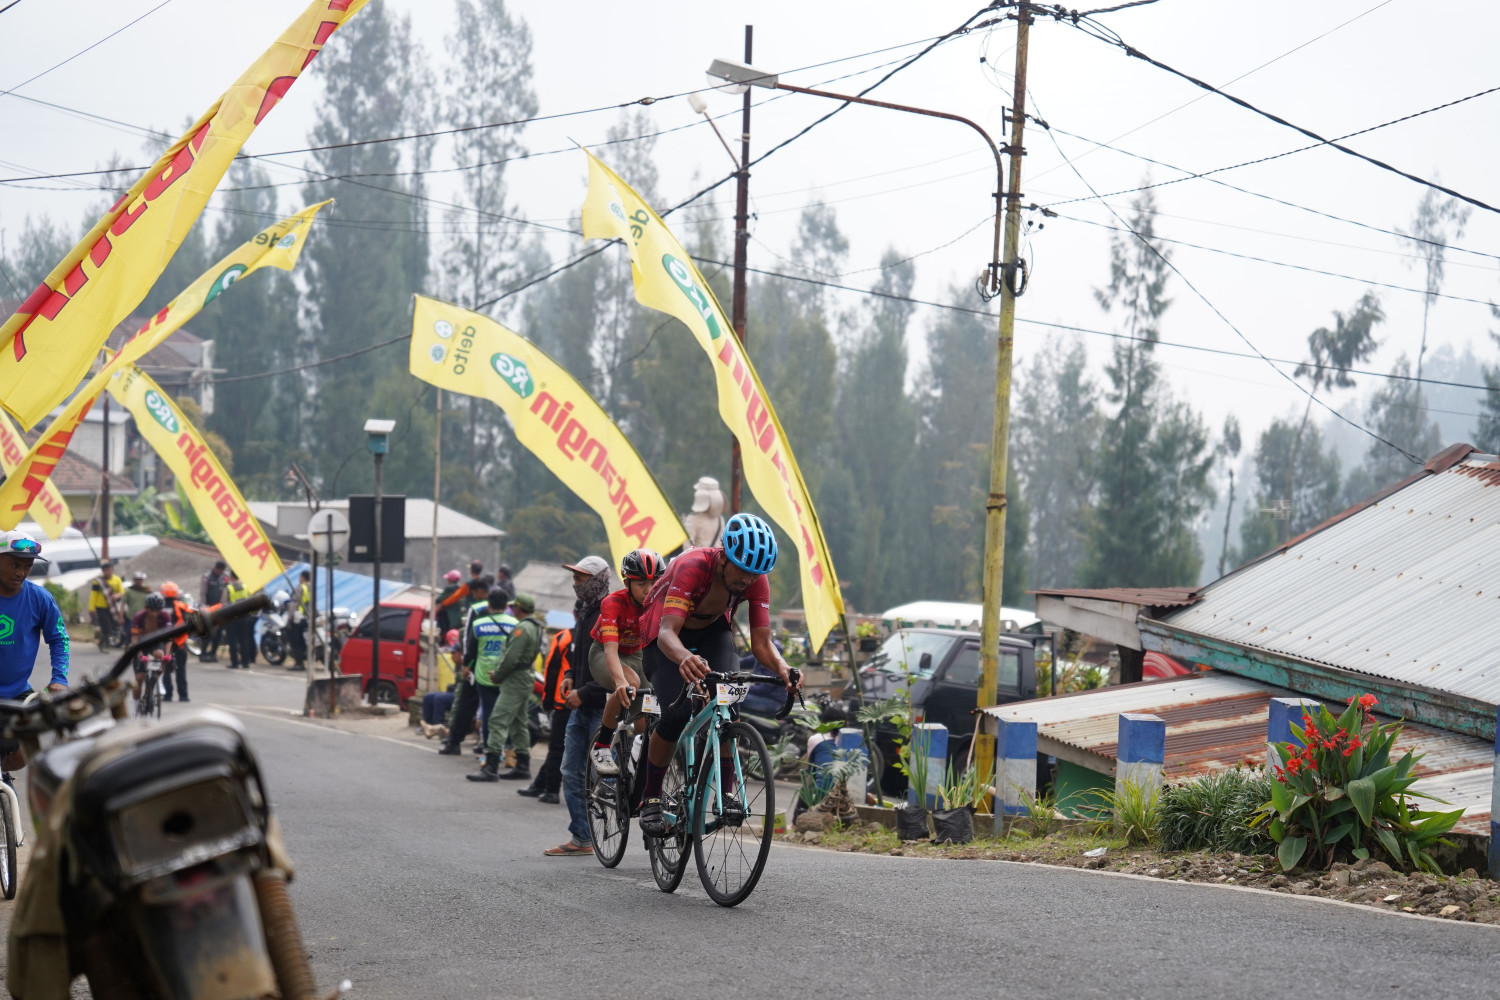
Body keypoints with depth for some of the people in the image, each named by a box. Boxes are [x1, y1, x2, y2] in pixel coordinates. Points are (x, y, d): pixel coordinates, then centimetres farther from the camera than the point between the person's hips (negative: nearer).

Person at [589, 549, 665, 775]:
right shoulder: (613, 603, -30)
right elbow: (610, 649, -42)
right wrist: (620, 682, -60)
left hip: (636, 655, 4)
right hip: (603, 655, -4)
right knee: (630, 685, -36)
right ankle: (601, 746, -20)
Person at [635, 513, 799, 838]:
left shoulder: (756, 580, -23)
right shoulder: (692, 567, -37)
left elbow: (761, 642, -22)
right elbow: (667, 633, -46)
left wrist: (782, 668, -44)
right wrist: (685, 658, -68)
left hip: (713, 631, 4)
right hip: (667, 632, -4)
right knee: (676, 712, -24)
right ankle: (650, 799, -6)